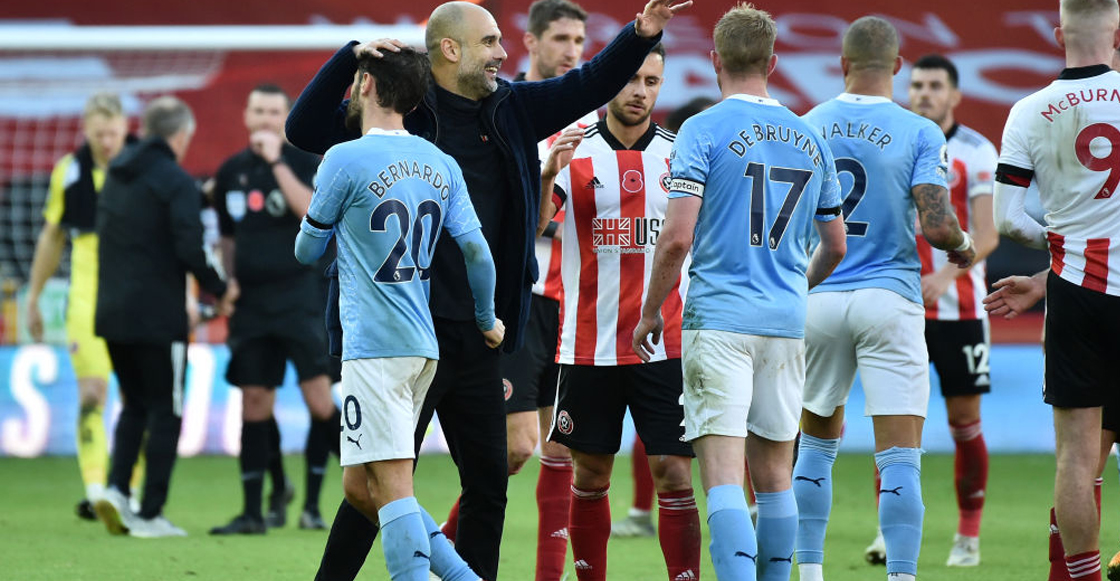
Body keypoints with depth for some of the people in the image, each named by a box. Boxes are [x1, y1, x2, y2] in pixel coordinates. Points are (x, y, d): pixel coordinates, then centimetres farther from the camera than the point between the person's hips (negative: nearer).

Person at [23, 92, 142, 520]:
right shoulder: (68, 172, 4)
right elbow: (52, 237, 15)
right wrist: (33, 297, 17)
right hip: (88, 300, 1)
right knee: (92, 393, -8)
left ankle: (131, 492, 12)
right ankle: (95, 492, -10)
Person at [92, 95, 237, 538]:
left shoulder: (116, 176, 12)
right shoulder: (177, 183, -11)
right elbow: (189, 249, -19)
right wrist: (219, 290, -4)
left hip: (111, 313, 7)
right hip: (157, 315, -7)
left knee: (135, 404, 19)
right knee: (165, 411, 3)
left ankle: (116, 488, 1)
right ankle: (150, 514, 2)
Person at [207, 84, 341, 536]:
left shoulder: (304, 162, -2)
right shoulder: (231, 172, 11)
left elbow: (313, 214, -20)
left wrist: (277, 162, -19)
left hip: (298, 293, -4)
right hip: (250, 302, 4)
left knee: (319, 400, -10)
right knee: (254, 405, 3)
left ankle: (312, 505, 1)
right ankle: (253, 510, 7)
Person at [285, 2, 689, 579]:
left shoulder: (511, 109, 10)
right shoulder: (402, 110, -6)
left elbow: (589, 85, 15)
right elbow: (305, 129, -10)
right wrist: (350, 58, -20)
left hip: (478, 339, 7)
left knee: (488, 483, 11)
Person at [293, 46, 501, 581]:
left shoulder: (345, 161, -7)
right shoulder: (441, 165, 10)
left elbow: (306, 251, 4)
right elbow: (476, 250, 6)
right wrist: (487, 322, 21)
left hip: (374, 346, -7)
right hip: (423, 345, 7)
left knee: (392, 489, -10)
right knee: (360, 488, 13)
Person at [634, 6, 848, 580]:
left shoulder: (703, 130, -6)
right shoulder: (809, 139, 11)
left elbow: (677, 236, -13)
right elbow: (835, 246, 18)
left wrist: (650, 312, 1)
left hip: (718, 318, -5)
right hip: (787, 320, 5)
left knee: (723, 478, -10)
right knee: (774, 475, 13)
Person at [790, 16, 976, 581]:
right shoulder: (920, 134, -6)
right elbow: (937, 225, -14)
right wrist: (964, 245, 7)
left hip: (817, 298, 3)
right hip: (889, 297, -3)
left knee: (817, 440, 19)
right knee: (900, 456, -4)